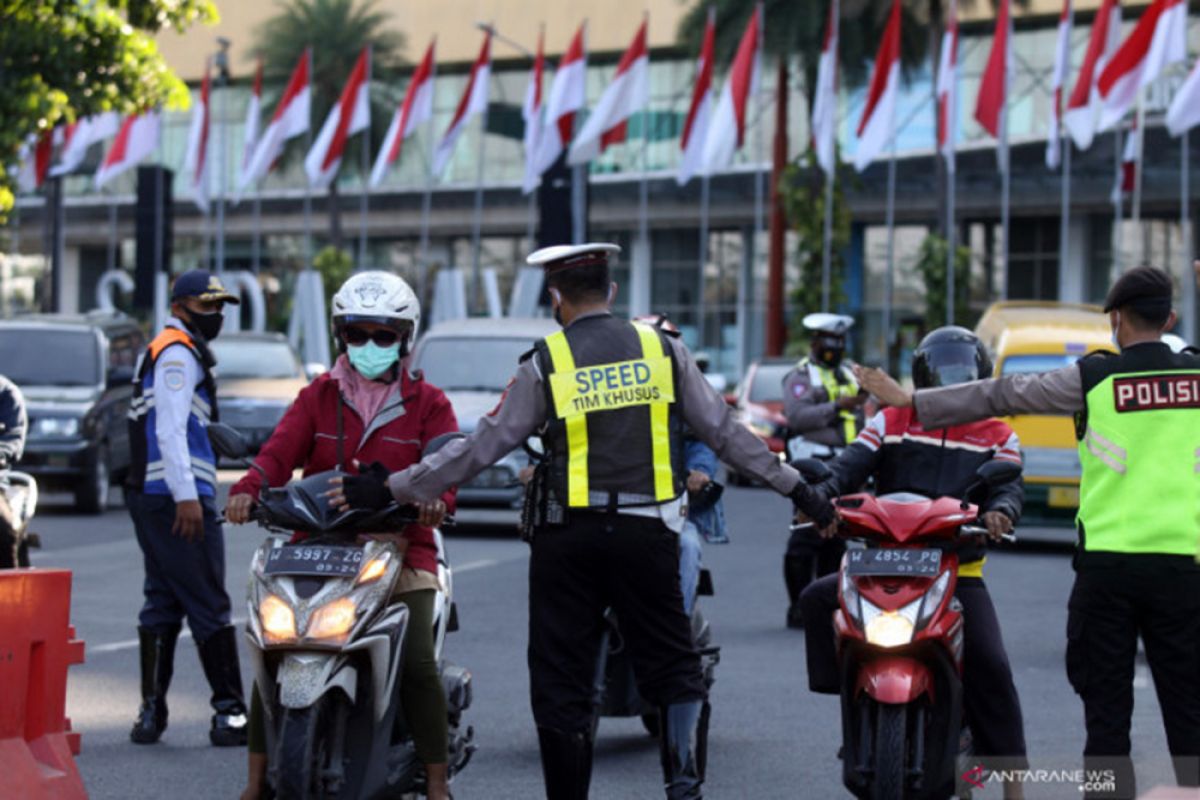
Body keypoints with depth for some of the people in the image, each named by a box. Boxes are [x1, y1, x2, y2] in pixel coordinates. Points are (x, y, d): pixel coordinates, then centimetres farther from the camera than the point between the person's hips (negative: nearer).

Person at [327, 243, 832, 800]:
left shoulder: (546, 364, -3)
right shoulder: (662, 350, 4)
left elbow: (480, 447, -3)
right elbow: (724, 431, 8)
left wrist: (390, 489, 3)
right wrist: (793, 486, 17)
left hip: (567, 538, -1)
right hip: (647, 534, 2)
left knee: (561, 681, 7)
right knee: (673, 668, 8)